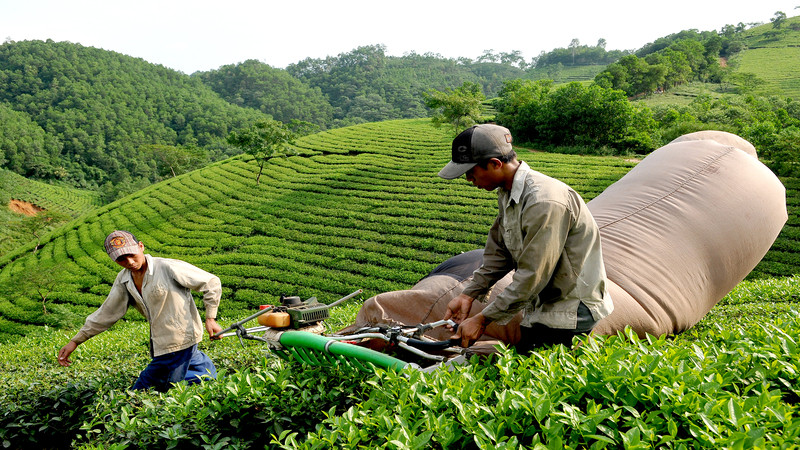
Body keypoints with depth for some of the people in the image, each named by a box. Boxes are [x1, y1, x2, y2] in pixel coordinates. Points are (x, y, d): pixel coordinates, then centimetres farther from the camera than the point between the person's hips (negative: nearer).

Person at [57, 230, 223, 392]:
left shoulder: (169, 268, -17)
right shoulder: (124, 280, 4)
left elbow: (211, 282, -12)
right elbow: (106, 313, 12)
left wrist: (210, 318, -15)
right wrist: (74, 342, 10)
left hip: (179, 339, -8)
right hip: (161, 342, 8)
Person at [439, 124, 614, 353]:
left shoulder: (545, 202, -28)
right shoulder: (508, 194, 3)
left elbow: (532, 276, -27)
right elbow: (498, 254, 14)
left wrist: (482, 320, -21)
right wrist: (468, 295, 5)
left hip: (569, 314, -9)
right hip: (540, 307, 9)